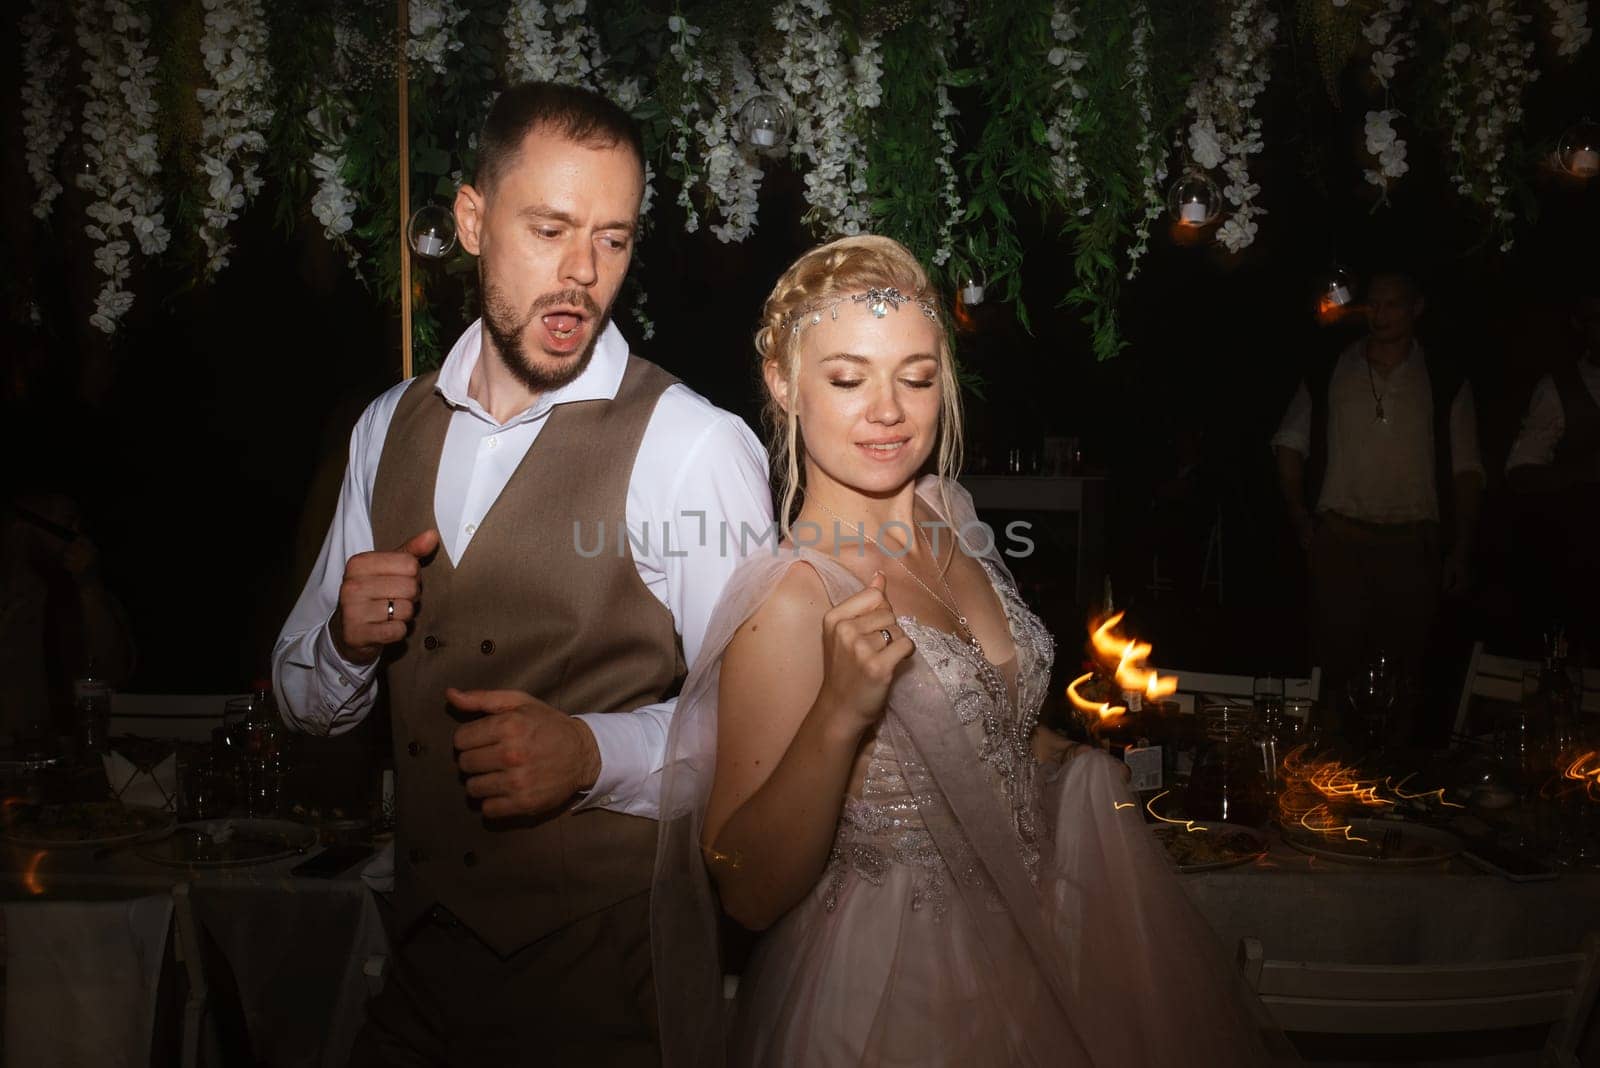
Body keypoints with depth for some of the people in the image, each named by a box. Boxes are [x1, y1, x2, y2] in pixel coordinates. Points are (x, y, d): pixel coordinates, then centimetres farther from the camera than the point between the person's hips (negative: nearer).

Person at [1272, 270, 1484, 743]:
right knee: (1335, 658, -1)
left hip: (1413, 543, 0)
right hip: (1339, 538, 0)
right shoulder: (1328, 376, 7)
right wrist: (1299, 517, 0)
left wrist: (1461, 549, 2)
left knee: (1406, 662, 4)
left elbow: (1466, 470, 8)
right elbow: (1290, 444, 11)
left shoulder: (1446, 384, 7)